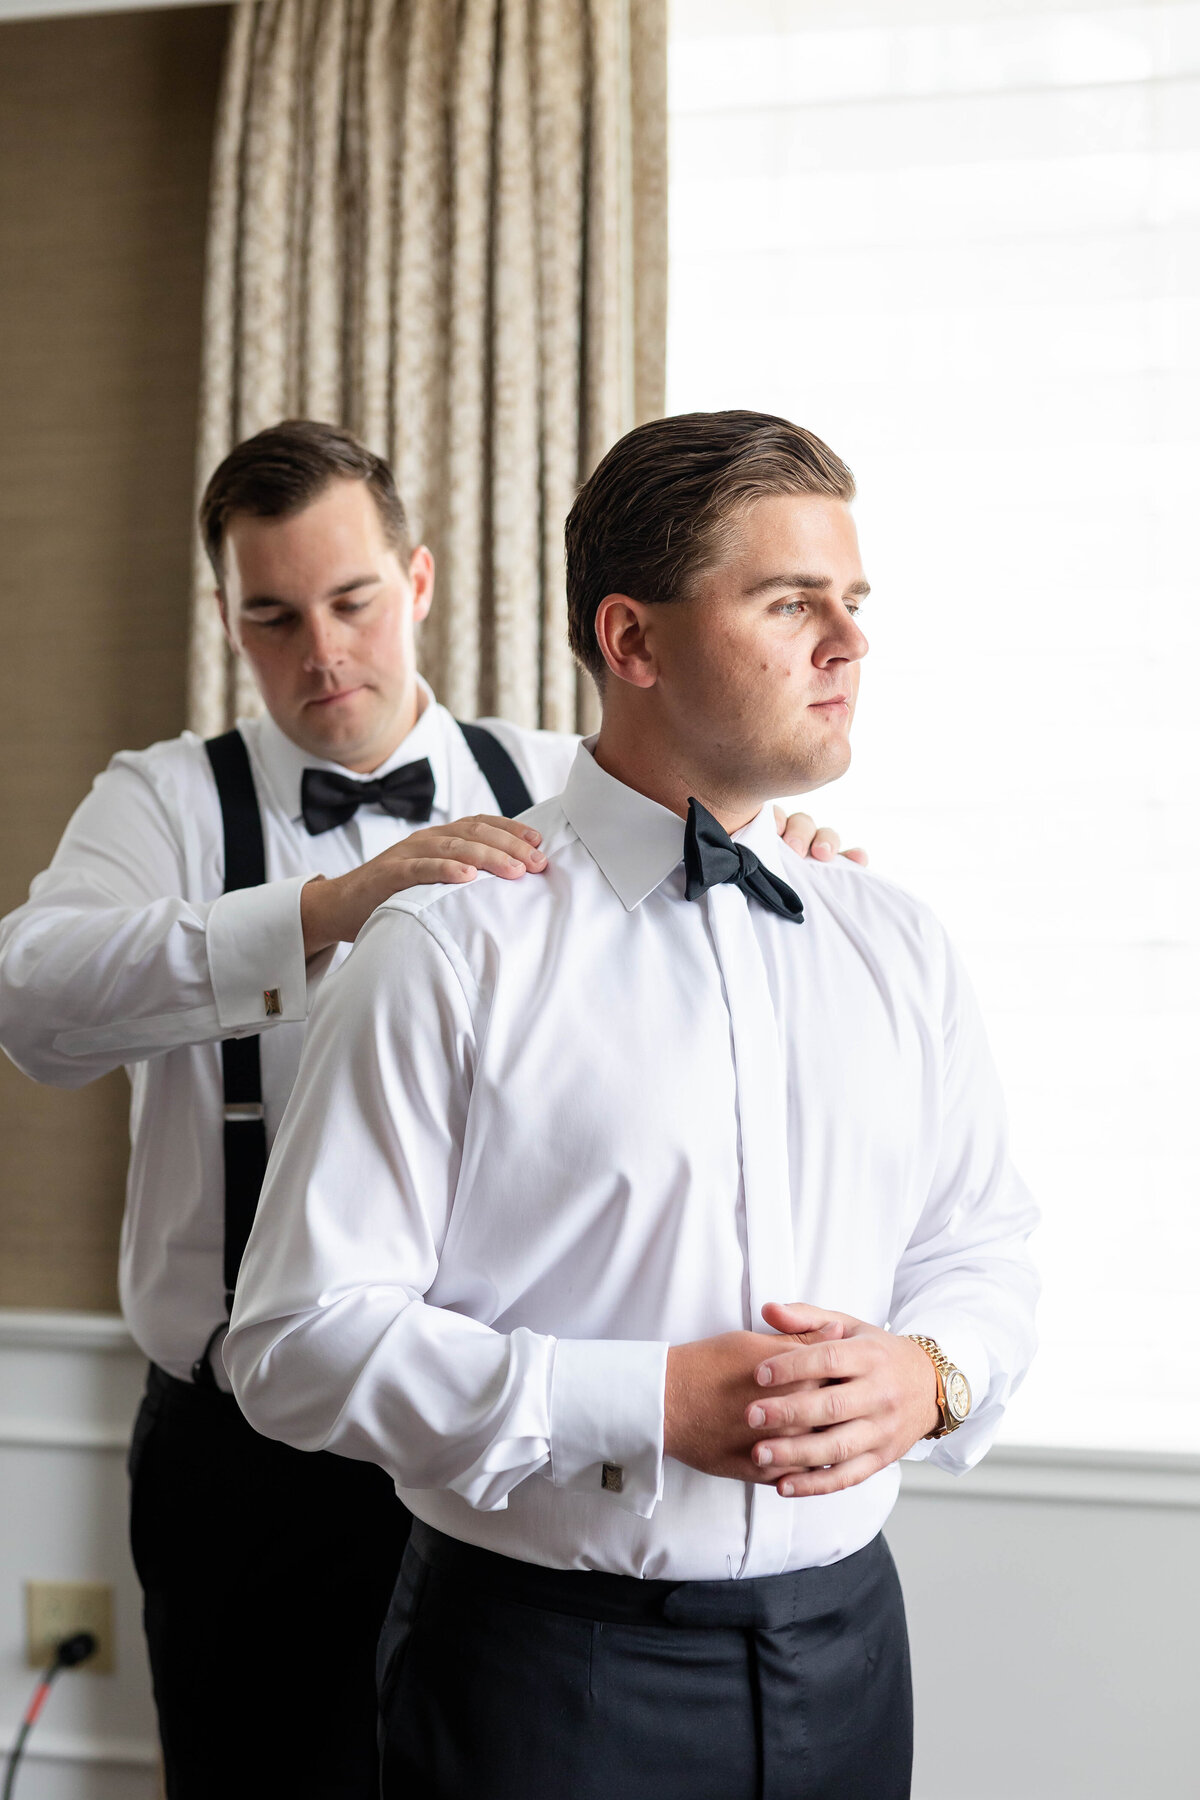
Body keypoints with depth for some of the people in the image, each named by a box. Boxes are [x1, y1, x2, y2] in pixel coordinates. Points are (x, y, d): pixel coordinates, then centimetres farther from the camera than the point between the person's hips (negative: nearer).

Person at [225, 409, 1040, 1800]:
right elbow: (301, 1340, -14)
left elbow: (981, 1249, 13)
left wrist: (930, 1372, -10)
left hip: (842, 1652, 5)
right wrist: (650, 1405, -21)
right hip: (546, 1672, -5)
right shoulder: (452, 952, -11)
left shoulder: (896, 948, 6)